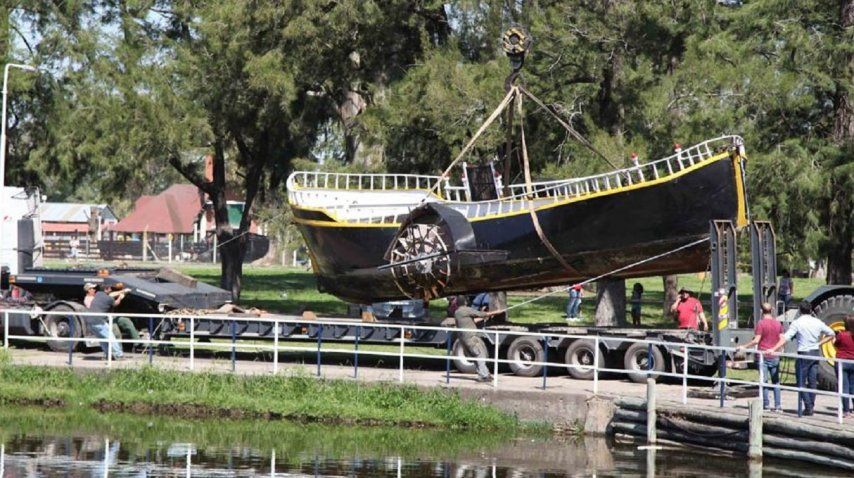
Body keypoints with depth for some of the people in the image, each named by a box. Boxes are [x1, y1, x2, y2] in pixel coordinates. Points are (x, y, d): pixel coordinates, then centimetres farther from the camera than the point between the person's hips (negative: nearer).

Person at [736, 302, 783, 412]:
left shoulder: (761, 323, -11)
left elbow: (756, 340, -14)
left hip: (763, 355, -4)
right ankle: (778, 405, 4)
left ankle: (766, 404, 2)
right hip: (774, 356, 4)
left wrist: (744, 347, -6)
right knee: (776, 381, 9)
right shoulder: (778, 323, 4)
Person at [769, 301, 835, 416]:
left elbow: (785, 338, -17)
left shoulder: (797, 323, -10)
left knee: (801, 382, 2)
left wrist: (773, 350, -17)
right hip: (815, 353, 5)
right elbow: (831, 334, 14)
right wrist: (819, 343, 13)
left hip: (803, 354, -5)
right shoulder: (817, 322, 4)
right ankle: (811, 406, 13)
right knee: (812, 382, 11)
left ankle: (808, 407, -6)